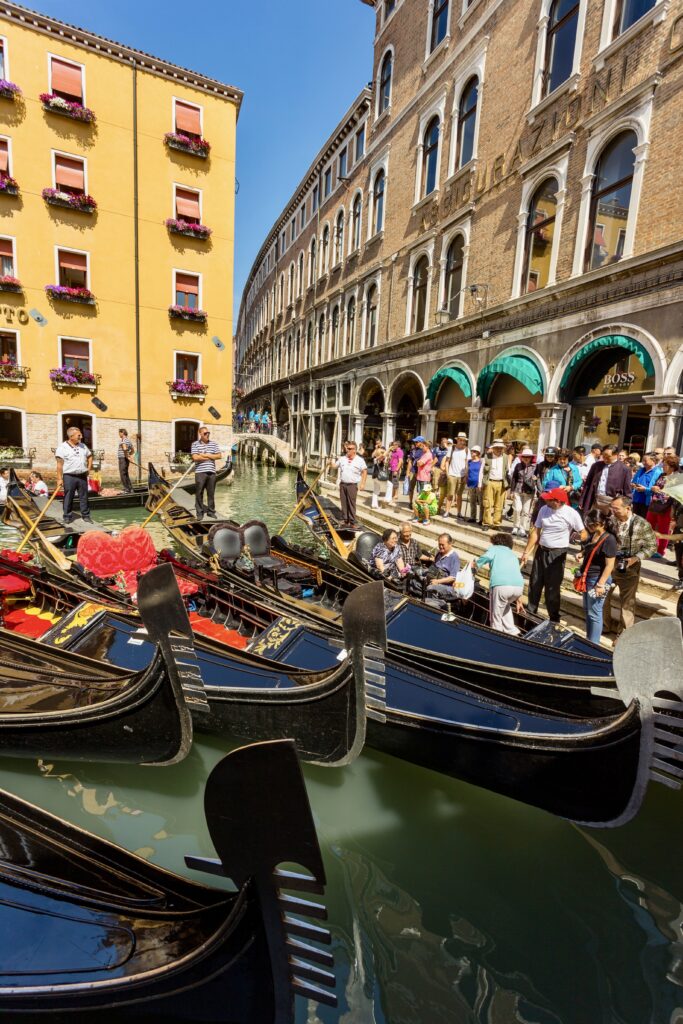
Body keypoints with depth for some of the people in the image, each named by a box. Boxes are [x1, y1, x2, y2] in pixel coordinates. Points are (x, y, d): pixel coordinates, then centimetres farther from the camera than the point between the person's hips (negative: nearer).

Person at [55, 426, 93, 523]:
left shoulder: (83, 446, 10)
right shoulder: (62, 447, -7)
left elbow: (90, 456, 26)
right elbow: (60, 464, -9)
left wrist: (89, 468, 14)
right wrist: (59, 479, -13)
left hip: (82, 476, 5)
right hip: (69, 476, -4)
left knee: (84, 497, 9)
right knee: (68, 498, 4)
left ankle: (86, 515, 17)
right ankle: (67, 516, 13)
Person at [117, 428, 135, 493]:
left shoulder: (123, 440, -13)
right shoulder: (129, 441, 16)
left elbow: (124, 448, -30)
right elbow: (133, 450, 24)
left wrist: (127, 457, -21)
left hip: (123, 459, -9)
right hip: (126, 459, 9)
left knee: (123, 474, -6)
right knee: (126, 474, 16)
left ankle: (126, 489, -5)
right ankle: (130, 488, 18)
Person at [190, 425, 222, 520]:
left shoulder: (213, 444, 11)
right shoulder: (195, 444, 2)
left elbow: (219, 456, 3)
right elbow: (195, 458, -10)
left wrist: (206, 455, -7)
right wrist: (210, 457, -4)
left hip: (211, 472, 3)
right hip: (200, 472, -3)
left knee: (211, 493, 7)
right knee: (199, 493, 1)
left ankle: (211, 511, 17)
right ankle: (200, 512, 9)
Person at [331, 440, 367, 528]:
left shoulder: (360, 460, -3)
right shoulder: (342, 459, 8)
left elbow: (364, 472, -2)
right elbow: (334, 466, 20)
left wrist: (362, 483, -7)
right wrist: (332, 459, 1)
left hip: (352, 485, -4)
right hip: (342, 484, 4)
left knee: (351, 504, -3)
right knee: (343, 503, 9)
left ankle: (352, 522, 4)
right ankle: (345, 520, 19)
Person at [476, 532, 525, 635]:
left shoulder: (494, 549, 20)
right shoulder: (513, 554, 36)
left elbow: (485, 557, -4)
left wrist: (476, 564, 14)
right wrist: (519, 599, 35)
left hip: (501, 585, -6)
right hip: (519, 586, 6)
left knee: (496, 616, 6)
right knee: (505, 605, 34)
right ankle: (512, 632, 29)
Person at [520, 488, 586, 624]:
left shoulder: (571, 514, -16)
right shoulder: (544, 509, -2)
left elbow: (584, 534, -9)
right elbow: (535, 532, 3)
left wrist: (579, 536, -34)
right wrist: (526, 552, 2)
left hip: (557, 554, -5)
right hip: (541, 550, 5)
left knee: (552, 587, 2)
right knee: (535, 583, 15)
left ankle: (554, 618, 19)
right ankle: (530, 612, 32)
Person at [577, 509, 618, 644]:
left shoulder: (609, 540, -20)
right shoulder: (593, 535, 5)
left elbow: (609, 565, -20)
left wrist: (600, 584, -22)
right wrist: (581, 553, 3)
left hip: (598, 579, -9)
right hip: (588, 578, 9)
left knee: (594, 613, 1)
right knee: (587, 610, 19)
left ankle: (593, 643, 13)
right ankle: (588, 638, 34)